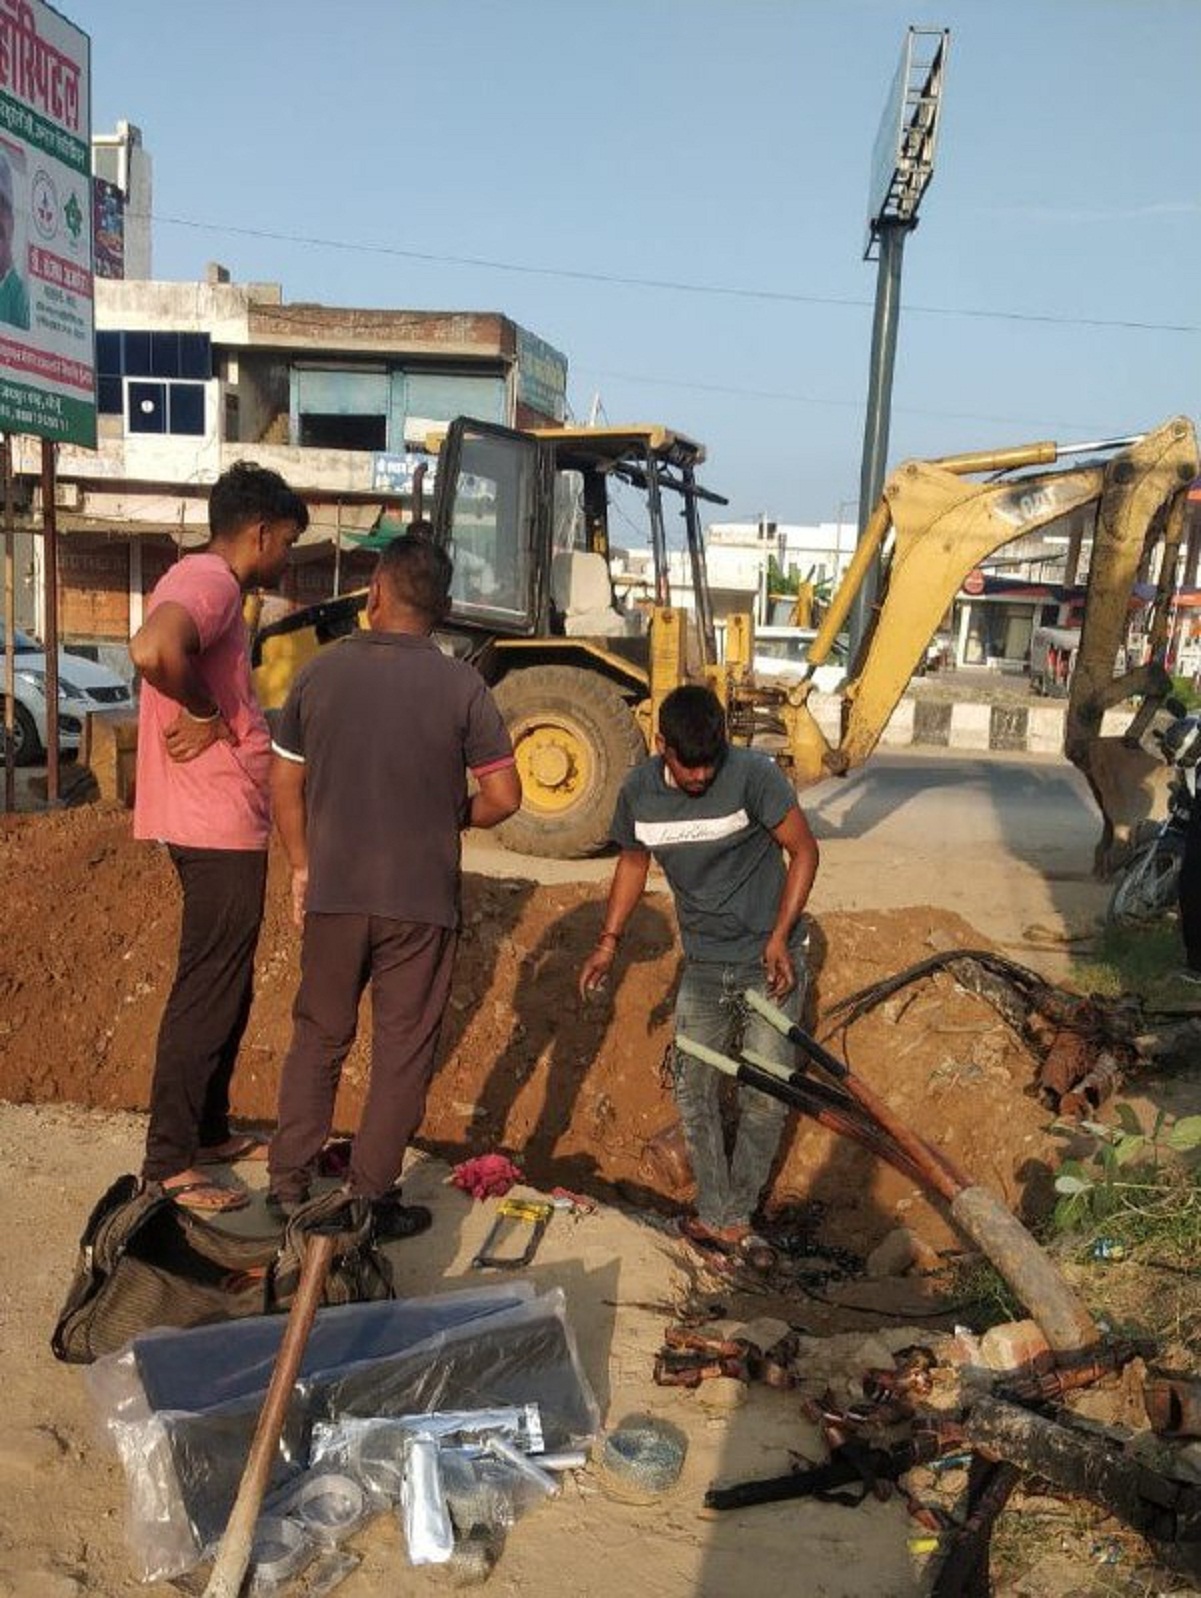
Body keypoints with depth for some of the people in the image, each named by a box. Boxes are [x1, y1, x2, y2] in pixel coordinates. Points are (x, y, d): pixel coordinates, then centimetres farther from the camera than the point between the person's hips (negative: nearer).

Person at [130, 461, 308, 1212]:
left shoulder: (206, 581, 17)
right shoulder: (209, 580, -16)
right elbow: (154, 649, -36)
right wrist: (205, 717, -22)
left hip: (224, 821, 11)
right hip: (219, 825, -11)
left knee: (225, 986, 18)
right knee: (208, 993, -3)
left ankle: (209, 1130, 30)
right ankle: (169, 1162, 7)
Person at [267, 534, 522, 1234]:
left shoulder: (321, 673, -2)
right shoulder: (460, 684, -9)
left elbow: (286, 783, 5)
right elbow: (504, 796, -8)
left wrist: (302, 866, 17)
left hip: (334, 893, 3)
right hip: (421, 900, -2)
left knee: (319, 1037, 19)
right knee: (403, 1052, 10)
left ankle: (288, 1184, 26)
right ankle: (371, 1200, 18)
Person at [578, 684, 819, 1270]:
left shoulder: (753, 774, -20)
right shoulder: (639, 791, -6)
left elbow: (804, 851, -11)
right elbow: (632, 864, 11)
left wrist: (779, 938, -18)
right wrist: (608, 943, 6)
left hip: (770, 962, -4)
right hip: (704, 966, 4)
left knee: (766, 1098, -1)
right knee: (694, 1092, 4)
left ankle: (731, 1217, 18)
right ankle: (721, 1217, 19)